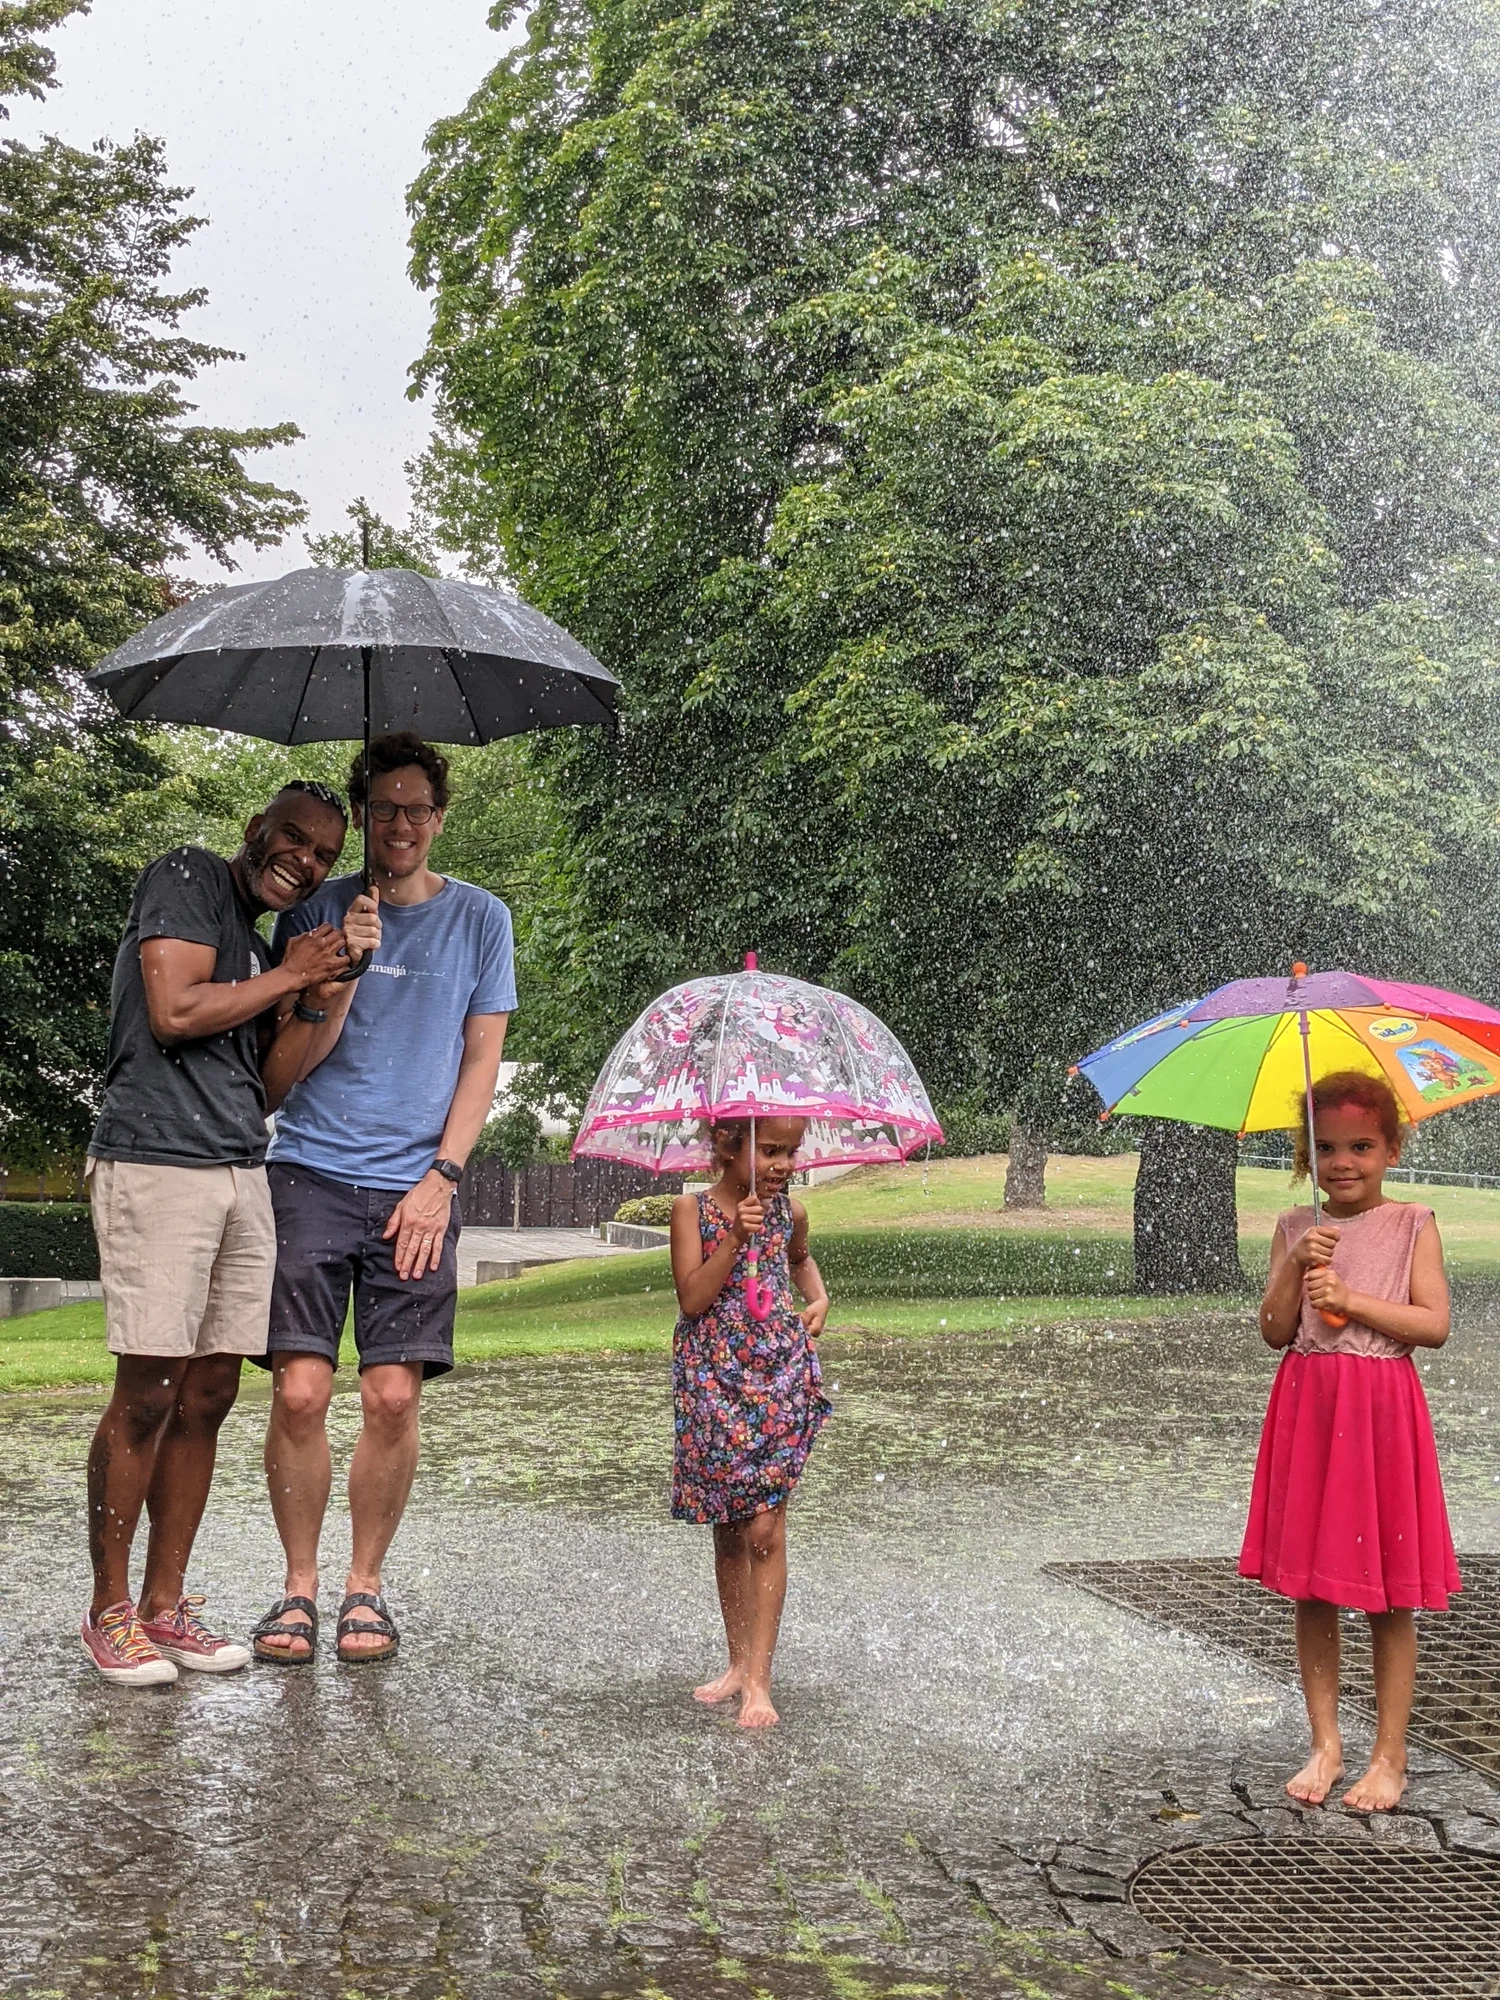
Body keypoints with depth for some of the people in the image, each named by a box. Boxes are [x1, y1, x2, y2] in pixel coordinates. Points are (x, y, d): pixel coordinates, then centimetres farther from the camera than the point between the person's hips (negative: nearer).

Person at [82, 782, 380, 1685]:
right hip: (157, 1162, -8)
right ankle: (109, 1611, 4)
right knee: (149, 1393, -6)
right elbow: (175, 1012, -12)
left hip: (243, 1172, 8)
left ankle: (165, 1604, 14)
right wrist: (288, 976, -1)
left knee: (208, 1397, 7)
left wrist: (338, 975, 9)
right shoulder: (189, 876, 1)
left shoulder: (262, 944, 24)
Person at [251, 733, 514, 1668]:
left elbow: (481, 1060, 7)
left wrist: (441, 1177, -4)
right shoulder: (315, 914, 8)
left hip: (415, 1187, 0)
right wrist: (338, 991, -12)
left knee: (394, 1397, -5)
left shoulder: (479, 918, 8)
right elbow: (282, 1073, 5)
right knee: (300, 1391, -7)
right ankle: (299, 1583, 10)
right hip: (311, 1175, 0)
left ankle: (366, 1583, 13)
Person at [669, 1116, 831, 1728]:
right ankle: (738, 1661, 23)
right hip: (713, 1384, -1)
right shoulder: (693, 1210, -5)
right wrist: (736, 1236, -23)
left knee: (764, 1529, -6)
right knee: (728, 1529, 10)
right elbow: (692, 1298, -14)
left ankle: (758, 1679, -4)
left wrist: (819, 1298, 8)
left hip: (782, 1381, 1)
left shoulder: (791, 1212, 4)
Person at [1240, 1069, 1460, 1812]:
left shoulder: (1411, 1225, 0)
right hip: (1308, 1409, 3)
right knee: (1310, 1589, 7)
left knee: (1389, 1597, 4)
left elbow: (1435, 1324, -9)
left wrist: (1350, 1299, -16)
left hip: (1382, 1410, -3)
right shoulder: (1296, 1229, 6)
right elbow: (1275, 1331, 1)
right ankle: (1325, 1746, 21)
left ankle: (1390, 1757, 16)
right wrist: (1297, 1267, -13)